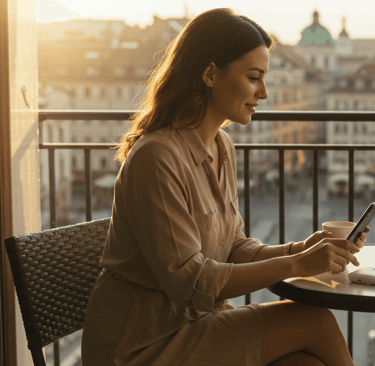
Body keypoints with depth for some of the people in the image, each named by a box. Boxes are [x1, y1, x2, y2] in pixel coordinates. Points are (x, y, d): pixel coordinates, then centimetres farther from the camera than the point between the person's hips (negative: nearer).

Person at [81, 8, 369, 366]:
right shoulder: (156, 157, -21)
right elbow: (187, 279, -22)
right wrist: (296, 264, -21)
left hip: (194, 320, 8)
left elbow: (232, 248, 11)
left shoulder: (223, 148, 9)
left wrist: (297, 249, -7)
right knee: (316, 322, -14)